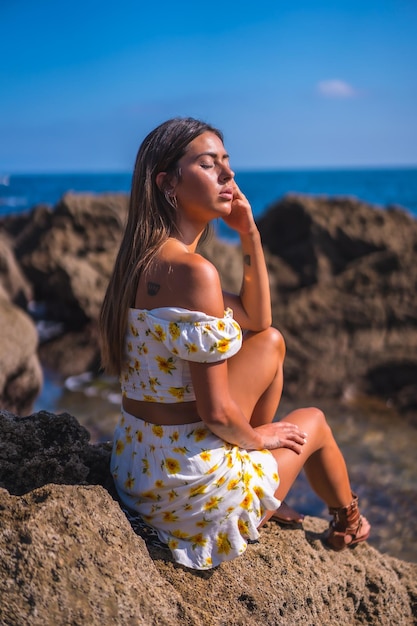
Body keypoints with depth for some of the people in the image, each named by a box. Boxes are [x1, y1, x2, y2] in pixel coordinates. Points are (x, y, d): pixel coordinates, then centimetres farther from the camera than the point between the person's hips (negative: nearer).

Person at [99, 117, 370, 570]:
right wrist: (257, 437, -1)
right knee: (312, 422, 20)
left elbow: (257, 323, 11)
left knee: (271, 343, 17)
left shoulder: (147, 258, 3)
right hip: (190, 485, -7)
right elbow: (218, 415, -22)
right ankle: (348, 521, 52)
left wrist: (250, 234, 3)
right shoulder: (193, 271, -26)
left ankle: (260, 484, 31)